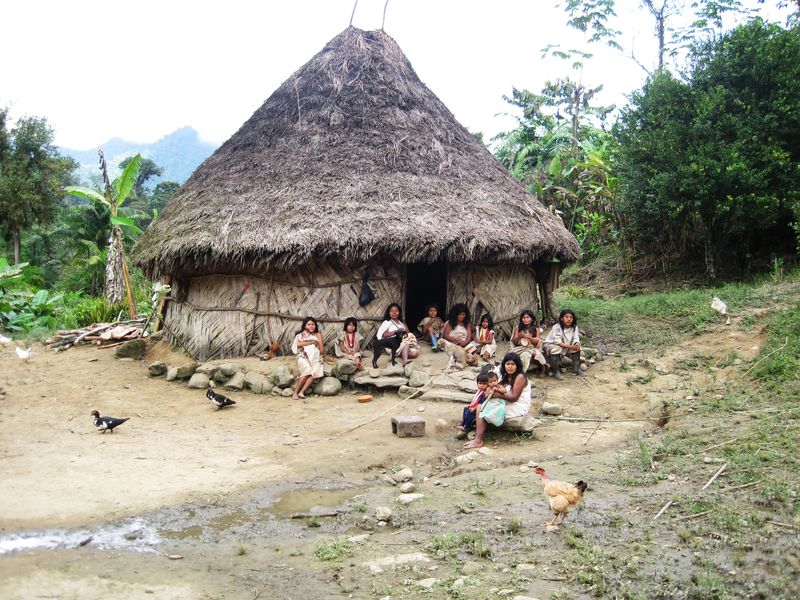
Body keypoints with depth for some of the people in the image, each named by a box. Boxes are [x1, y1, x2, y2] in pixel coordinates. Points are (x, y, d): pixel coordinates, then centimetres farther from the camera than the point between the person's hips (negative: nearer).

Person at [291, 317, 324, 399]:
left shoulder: (318, 335, 15)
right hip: (304, 358, -2)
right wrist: (312, 342, -6)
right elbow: (298, 344, -8)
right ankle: (295, 392, -21)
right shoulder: (301, 334, 13)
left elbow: (321, 350, 9)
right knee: (307, 371, -29)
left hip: (315, 359, 2)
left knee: (316, 372, -28)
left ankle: (301, 392, -28)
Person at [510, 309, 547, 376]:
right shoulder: (518, 328, 9)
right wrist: (519, 337, -14)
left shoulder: (536, 328, 8)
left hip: (531, 348, -1)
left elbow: (537, 341, 0)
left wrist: (529, 337, -17)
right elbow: (514, 342, 6)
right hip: (520, 348, 1)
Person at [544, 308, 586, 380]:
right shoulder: (556, 327, -26)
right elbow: (557, 341, -32)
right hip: (550, 345, -6)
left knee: (576, 347, -13)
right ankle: (556, 371, -25)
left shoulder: (574, 327, -8)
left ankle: (576, 368, -3)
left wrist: (577, 344, -38)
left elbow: (576, 339, -13)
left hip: (567, 347, 6)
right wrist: (569, 346, -41)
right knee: (556, 348, -36)